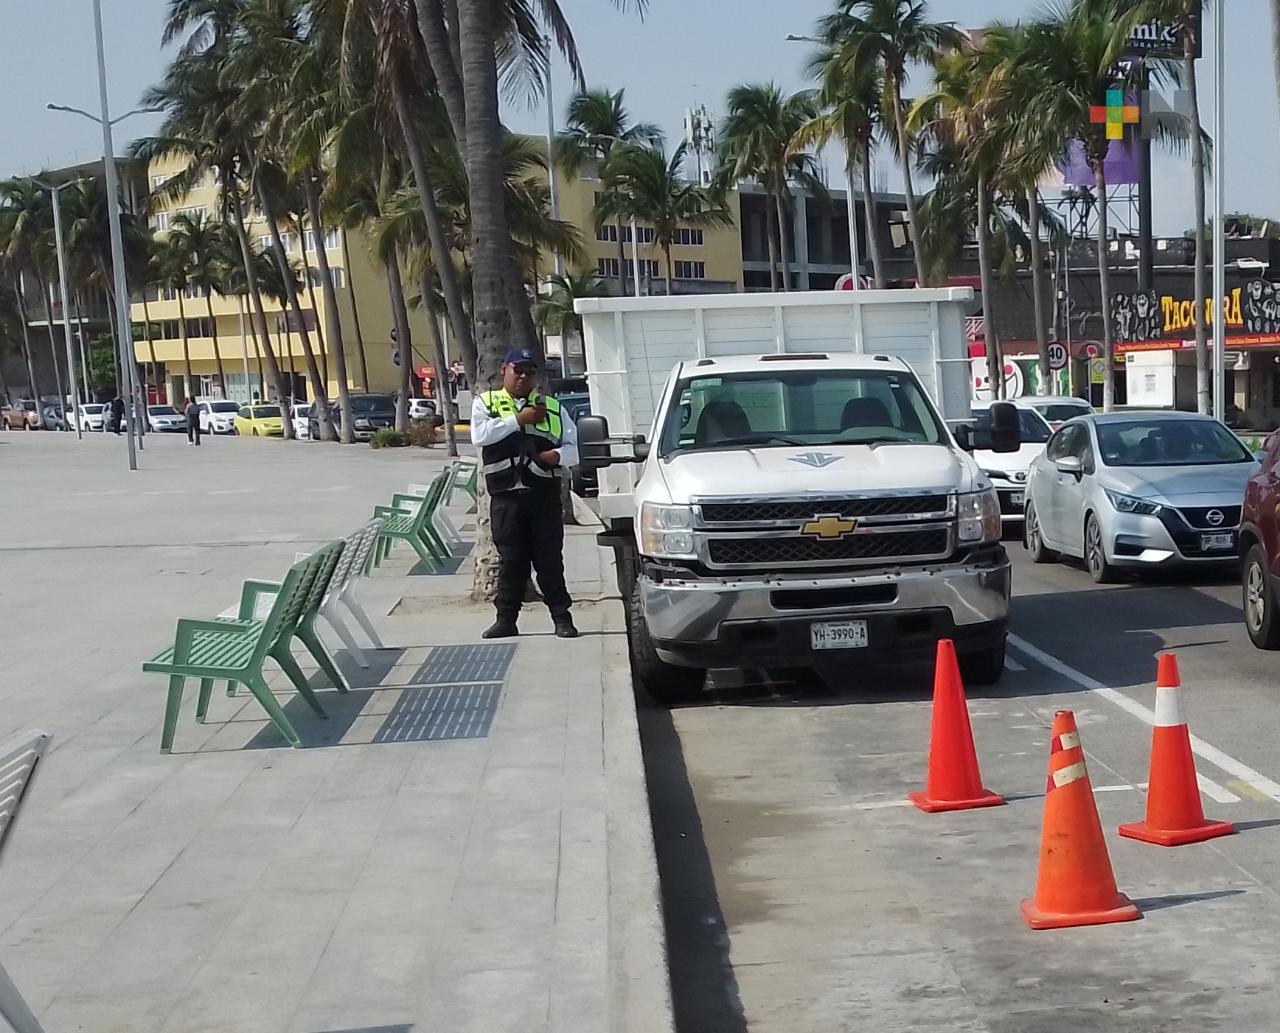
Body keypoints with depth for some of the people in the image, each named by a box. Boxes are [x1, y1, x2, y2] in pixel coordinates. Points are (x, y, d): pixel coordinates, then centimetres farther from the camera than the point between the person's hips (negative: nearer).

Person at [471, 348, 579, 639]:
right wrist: (519, 420, -9)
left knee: (550, 558, 0)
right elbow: (480, 434, -8)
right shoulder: (486, 402, 12)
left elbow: (575, 447, 13)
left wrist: (557, 455, -9)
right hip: (506, 495, -1)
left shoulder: (552, 407, 16)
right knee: (510, 559, 2)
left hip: (545, 494, 1)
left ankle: (562, 617, 4)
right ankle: (506, 618, 9)